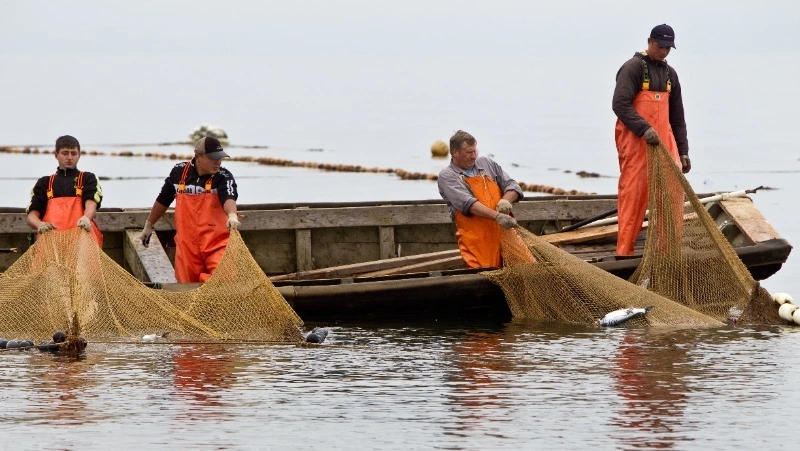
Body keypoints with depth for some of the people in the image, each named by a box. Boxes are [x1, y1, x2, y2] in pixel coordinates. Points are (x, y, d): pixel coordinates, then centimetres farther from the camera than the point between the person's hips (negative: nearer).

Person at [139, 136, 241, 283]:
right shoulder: (179, 172, 3)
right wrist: (148, 225, 27)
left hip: (217, 243, -3)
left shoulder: (223, 177, -7)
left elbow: (228, 197, -27)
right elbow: (163, 200, 18)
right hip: (186, 244, 3)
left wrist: (232, 215, -49)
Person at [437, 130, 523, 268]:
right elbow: (467, 203, -16)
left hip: (503, 233, 4)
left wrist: (505, 200, -8)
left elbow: (511, 185, 18)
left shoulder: (486, 163, 16)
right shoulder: (447, 176, -1)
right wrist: (497, 216, -28)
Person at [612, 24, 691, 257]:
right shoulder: (633, 68, -5)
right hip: (635, 141, -7)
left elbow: (677, 117, 23)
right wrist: (644, 129, -27)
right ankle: (624, 251, -6)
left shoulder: (670, 73, 19)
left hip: (664, 141, 7)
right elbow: (620, 104, -16)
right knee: (632, 193, -8)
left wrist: (683, 151, 17)